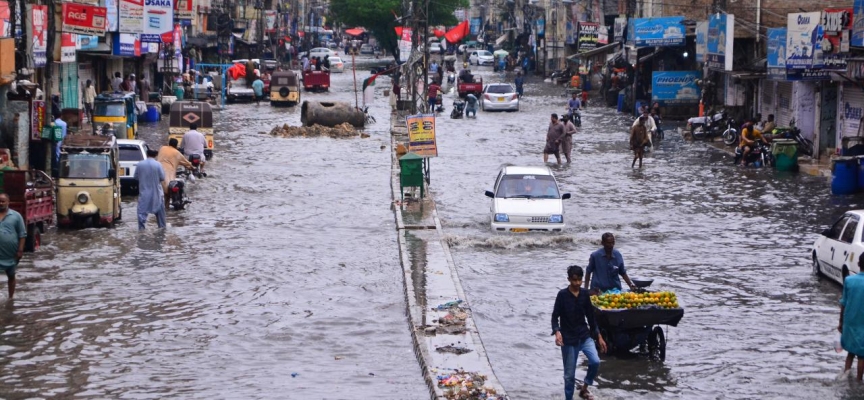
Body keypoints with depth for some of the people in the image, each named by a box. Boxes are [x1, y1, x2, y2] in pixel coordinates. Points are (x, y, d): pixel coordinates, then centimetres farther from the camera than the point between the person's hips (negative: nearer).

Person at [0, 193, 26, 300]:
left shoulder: (16, 216, -1)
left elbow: (22, 234, 0)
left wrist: (20, 250, -7)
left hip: (11, 254, 0)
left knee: (11, 276, 15)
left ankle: (11, 298, 27)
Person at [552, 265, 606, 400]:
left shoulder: (584, 294, 2)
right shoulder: (563, 295, -10)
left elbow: (591, 316, 10)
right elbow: (555, 316, -10)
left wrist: (599, 337, 10)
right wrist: (557, 332, -28)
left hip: (585, 336, 3)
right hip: (568, 339, -3)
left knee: (595, 362, -16)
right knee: (569, 374, 1)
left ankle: (584, 388, 8)